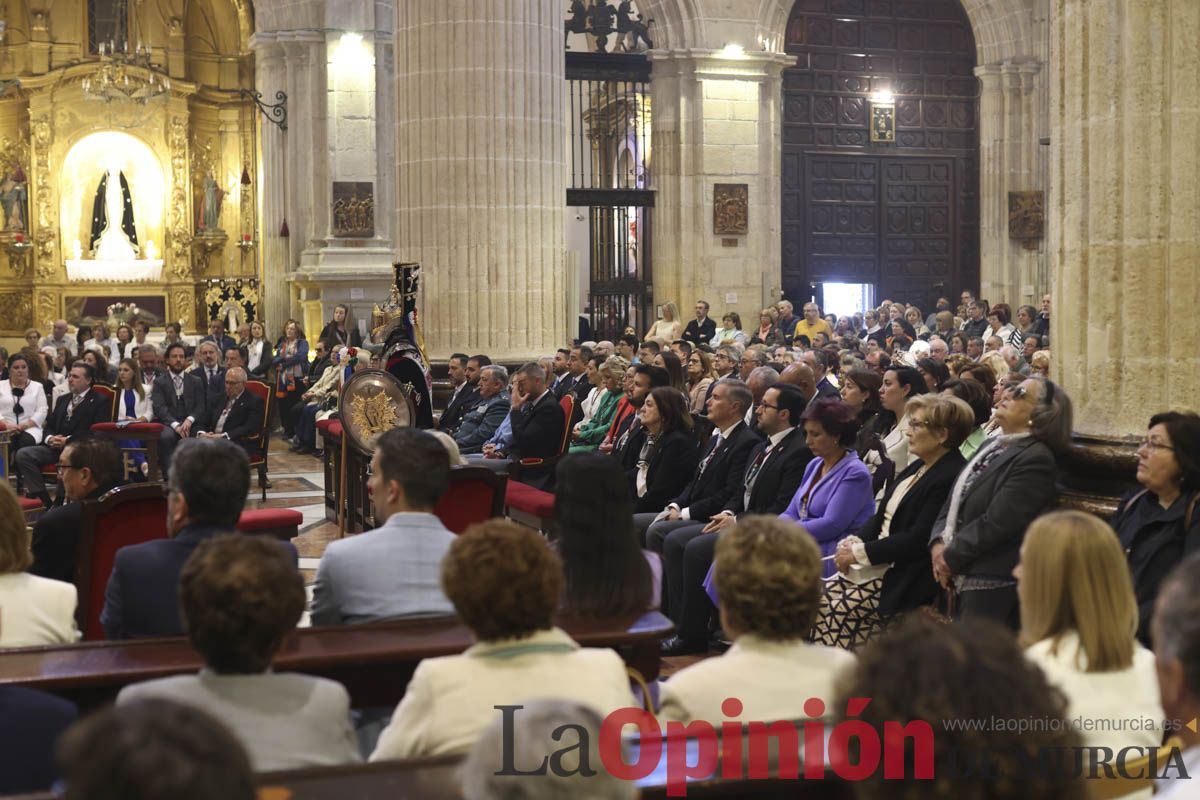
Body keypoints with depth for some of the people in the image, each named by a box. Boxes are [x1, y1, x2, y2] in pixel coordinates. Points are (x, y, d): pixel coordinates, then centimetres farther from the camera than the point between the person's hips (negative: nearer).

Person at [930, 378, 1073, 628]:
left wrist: (951, 557, -11)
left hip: (993, 586, -8)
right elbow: (953, 502, 15)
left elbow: (996, 523, -19)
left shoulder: (1036, 459, -13)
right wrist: (939, 544, -2)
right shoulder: (991, 447, 16)